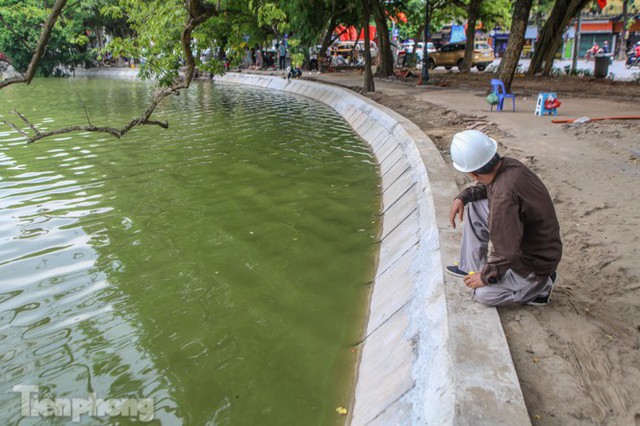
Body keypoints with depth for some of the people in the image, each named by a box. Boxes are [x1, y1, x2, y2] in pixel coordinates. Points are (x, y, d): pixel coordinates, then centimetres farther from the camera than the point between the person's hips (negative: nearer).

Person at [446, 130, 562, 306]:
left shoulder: (504, 197, -38)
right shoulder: (507, 164, -12)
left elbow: (506, 254, -32)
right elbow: (485, 186, 14)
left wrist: (486, 276, -15)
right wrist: (462, 197, -1)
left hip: (534, 261, -8)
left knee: (483, 295, -3)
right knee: (474, 205, 6)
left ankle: (540, 285, 10)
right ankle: (471, 266, 16)